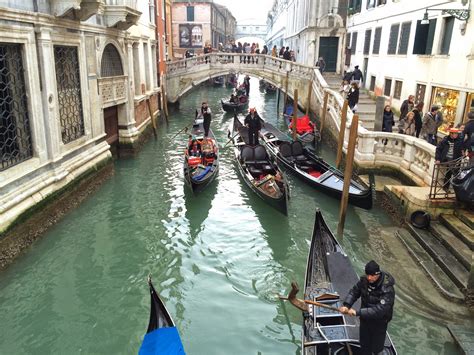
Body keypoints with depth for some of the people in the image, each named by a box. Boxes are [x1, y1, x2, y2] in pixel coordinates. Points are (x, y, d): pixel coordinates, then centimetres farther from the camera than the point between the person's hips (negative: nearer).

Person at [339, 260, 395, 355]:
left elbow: (380, 309, -37)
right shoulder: (364, 280, -15)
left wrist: (358, 312, -40)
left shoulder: (387, 289, -31)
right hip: (365, 318, 5)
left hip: (379, 323, -5)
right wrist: (346, 305, -23)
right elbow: (354, 291, -5)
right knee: (364, 345, 23)